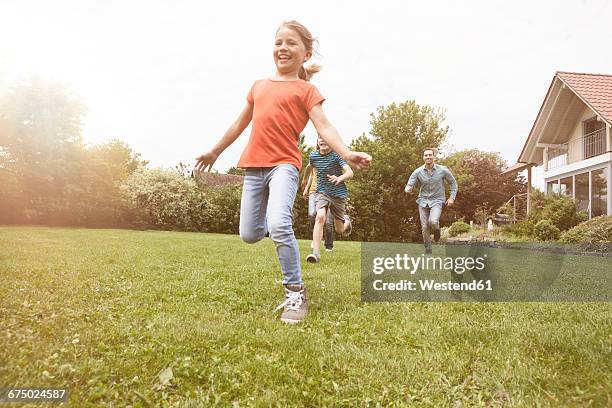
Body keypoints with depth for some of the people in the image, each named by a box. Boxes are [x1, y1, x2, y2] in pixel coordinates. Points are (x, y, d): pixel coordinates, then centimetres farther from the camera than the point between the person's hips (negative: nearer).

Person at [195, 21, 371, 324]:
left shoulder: (306, 89, 2)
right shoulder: (259, 86, 18)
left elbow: (323, 126, -11)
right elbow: (241, 122, 28)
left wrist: (347, 154, -29)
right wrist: (215, 151, 35)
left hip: (284, 164, -5)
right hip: (253, 166, 5)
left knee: (279, 225, -27)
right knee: (249, 235, 5)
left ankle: (295, 293, -12)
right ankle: (276, 224, 42)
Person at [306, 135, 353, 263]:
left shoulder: (337, 155, -14)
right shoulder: (313, 156, -3)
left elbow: (350, 173, -23)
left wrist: (339, 178, -45)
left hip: (339, 194, -1)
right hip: (321, 192, 2)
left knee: (339, 230, 8)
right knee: (320, 217, -27)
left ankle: (346, 220, 46)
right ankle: (316, 253, -28)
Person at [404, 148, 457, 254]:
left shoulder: (443, 170, -7)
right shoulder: (417, 172, -6)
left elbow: (453, 183, 7)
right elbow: (409, 186, -6)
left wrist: (452, 197, -3)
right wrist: (408, 189, -31)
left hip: (437, 201, -2)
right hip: (423, 201, 2)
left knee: (433, 221, -27)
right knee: (425, 227, 1)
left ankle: (436, 229, 10)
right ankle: (428, 250, 19)